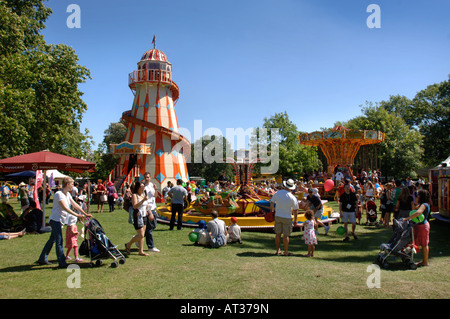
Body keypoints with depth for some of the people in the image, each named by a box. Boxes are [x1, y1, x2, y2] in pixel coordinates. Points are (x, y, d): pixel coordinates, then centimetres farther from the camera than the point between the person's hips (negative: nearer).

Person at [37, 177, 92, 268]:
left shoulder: (68, 194, 10)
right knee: (59, 242, -6)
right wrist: (76, 215, -32)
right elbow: (65, 207, -27)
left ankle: (42, 259, 29)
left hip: (59, 221, 9)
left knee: (52, 240, 17)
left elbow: (75, 205, 8)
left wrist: (85, 214, 1)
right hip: (55, 220, -9)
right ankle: (62, 263, -3)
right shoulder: (59, 194, -18)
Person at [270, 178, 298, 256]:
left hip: (277, 216, 3)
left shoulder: (277, 193, -6)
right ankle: (286, 252, 12)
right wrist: (295, 220, 4)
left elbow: (272, 203, 6)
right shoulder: (292, 197, -15)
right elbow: (295, 210, -8)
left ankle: (278, 250, 20)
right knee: (286, 235, 4)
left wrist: (271, 211, 23)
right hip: (287, 218, -3)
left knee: (278, 233, 12)